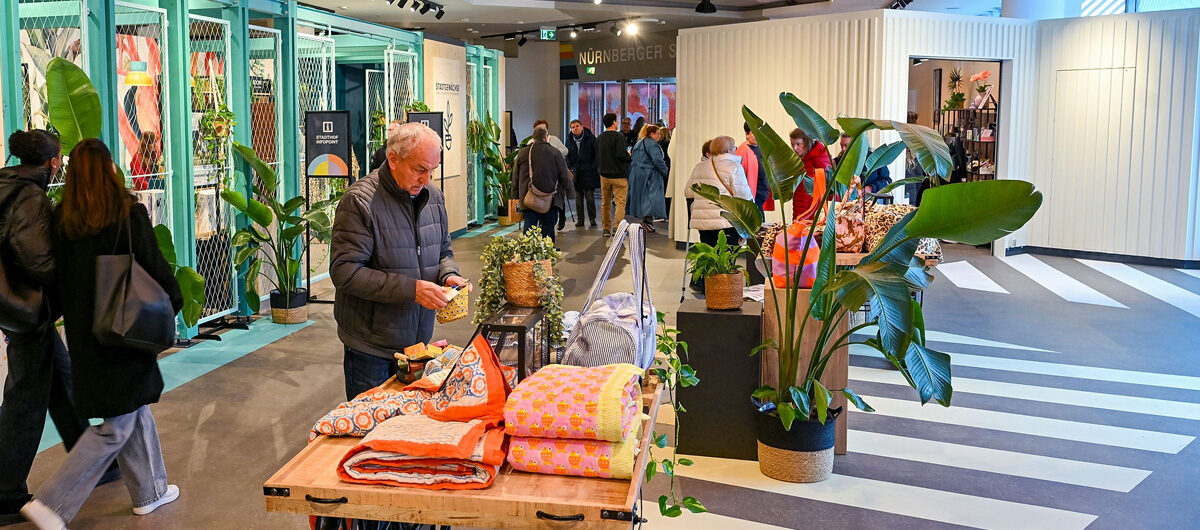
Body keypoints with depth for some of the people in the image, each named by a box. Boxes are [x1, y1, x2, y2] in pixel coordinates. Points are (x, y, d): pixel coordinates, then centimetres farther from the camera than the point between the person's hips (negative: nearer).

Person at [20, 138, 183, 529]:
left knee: (134, 410, 19)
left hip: (83, 332, 6)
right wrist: (173, 301, 6)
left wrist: (74, 316, 18)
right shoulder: (129, 213, -13)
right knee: (117, 425, 2)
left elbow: (57, 274, 7)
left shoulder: (62, 218, 1)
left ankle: (148, 491, 30)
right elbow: (154, 266, -10)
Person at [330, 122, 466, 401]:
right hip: (370, 348, -6)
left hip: (418, 341, 6)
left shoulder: (433, 198, 6)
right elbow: (345, 272, -21)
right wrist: (411, 289, -26)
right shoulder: (360, 201, -16)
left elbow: (443, 251, 20)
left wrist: (448, 274, -5)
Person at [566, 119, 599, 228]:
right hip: (576, 173, 4)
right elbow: (567, 156, 18)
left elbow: (597, 154, 0)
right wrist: (569, 168, 4)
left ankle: (592, 219, 6)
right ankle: (580, 220, 10)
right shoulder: (569, 140, 9)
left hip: (589, 173, -3)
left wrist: (593, 168, -8)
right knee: (578, 198, 4)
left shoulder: (590, 138, -2)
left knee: (590, 197, -4)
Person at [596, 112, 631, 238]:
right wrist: (629, 157, -2)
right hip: (619, 175, -6)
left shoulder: (599, 138, 9)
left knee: (605, 203, 13)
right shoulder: (619, 136, -12)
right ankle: (617, 227, -16)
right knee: (620, 202, -5)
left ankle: (606, 229, 16)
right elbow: (621, 154, -21)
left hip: (604, 175, 6)